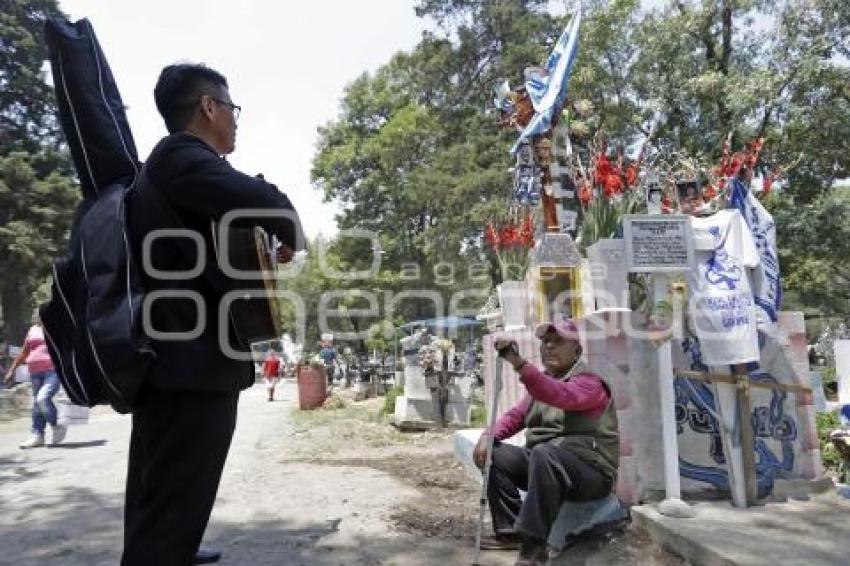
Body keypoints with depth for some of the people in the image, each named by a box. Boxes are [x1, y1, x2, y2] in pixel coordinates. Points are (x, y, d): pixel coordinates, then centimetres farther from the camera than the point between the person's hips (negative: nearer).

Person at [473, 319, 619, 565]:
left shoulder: (589, 381, -11)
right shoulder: (542, 381, 16)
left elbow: (560, 396, -34)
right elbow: (516, 415, 11)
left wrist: (518, 363, -46)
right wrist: (489, 435, -9)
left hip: (591, 471, -8)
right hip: (542, 462, 8)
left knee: (543, 453, -36)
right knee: (495, 454, -8)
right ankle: (511, 531, -4)